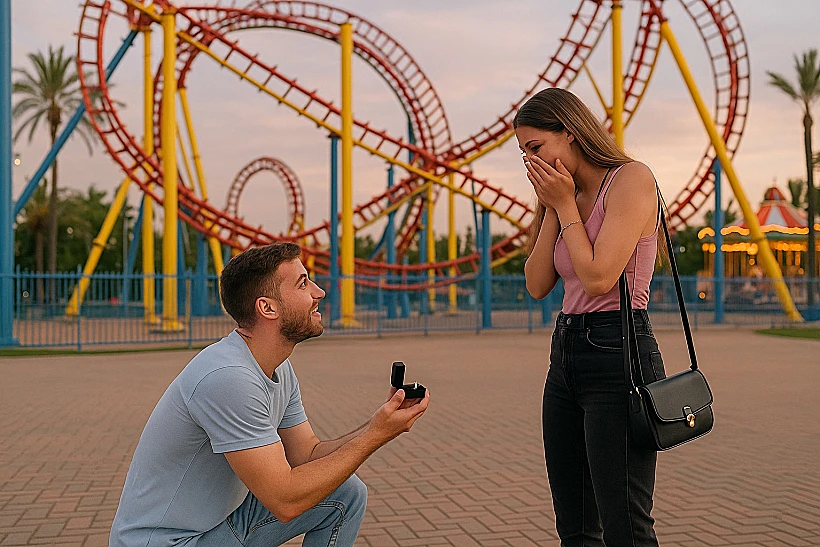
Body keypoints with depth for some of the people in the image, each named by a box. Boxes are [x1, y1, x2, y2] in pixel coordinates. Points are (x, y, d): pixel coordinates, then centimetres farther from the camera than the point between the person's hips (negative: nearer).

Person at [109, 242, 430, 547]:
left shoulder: (281, 370, 2)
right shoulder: (227, 377, -28)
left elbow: (308, 455, 6)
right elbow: (285, 500, -27)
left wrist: (386, 418, -8)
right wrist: (375, 435, -23)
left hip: (224, 517, 9)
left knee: (346, 493, 3)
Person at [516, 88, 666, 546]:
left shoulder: (631, 179, -8)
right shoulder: (566, 196, 16)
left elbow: (599, 278, -18)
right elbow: (538, 285, 8)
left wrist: (566, 205, -7)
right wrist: (552, 209, 2)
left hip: (617, 353, -8)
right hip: (565, 356, 9)